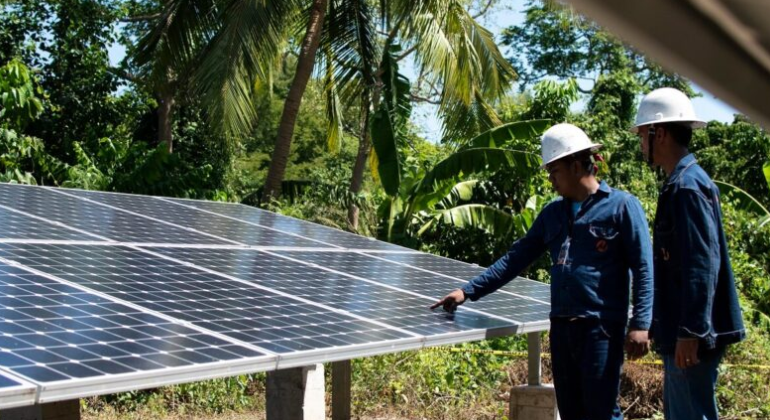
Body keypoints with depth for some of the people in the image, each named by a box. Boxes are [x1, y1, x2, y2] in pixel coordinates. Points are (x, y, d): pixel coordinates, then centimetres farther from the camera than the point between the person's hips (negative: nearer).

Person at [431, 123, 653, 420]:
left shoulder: (621, 205, -3)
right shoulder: (552, 213, 15)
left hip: (602, 326, -6)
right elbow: (515, 259, 16)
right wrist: (468, 291, 9)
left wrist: (640, 324, -15)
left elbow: (643, 269, -7)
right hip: (562, 326, 7)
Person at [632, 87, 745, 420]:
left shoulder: (687, 186, -17)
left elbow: (703, 265, -23)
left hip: (692, 334, -10)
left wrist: (690, 332, -23)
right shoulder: (681, 183, 13)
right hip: (681, 329, 10)